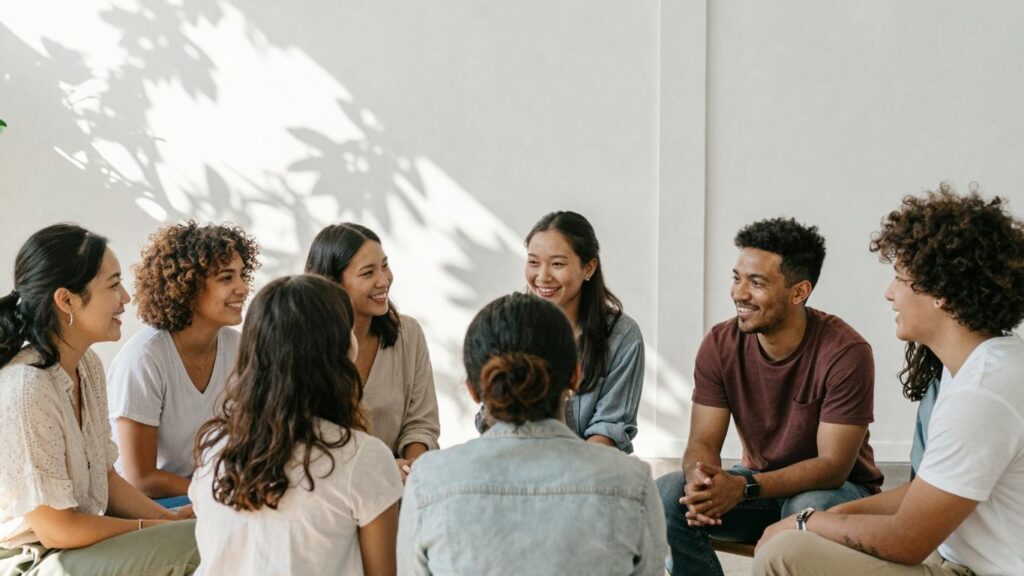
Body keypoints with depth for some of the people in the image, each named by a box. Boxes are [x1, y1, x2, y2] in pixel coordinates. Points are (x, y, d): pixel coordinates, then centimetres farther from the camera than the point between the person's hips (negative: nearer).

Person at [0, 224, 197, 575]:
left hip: (80, 538, 8)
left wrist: (171, 518, -4)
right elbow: (57, 529, -20)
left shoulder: (87, 364, 2)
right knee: (200, 542, -21)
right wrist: (155, 528, -10)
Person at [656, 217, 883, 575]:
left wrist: (743, 488, -37)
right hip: (759, 484, 4)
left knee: (808, 509, -38)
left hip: (838, 488, -4)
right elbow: (703, 441, -10)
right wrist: (700, 477, -36)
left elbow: (833, 465, -24)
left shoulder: (845, 353, -23)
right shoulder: (720, 344, -9)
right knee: (666, 496, -21)